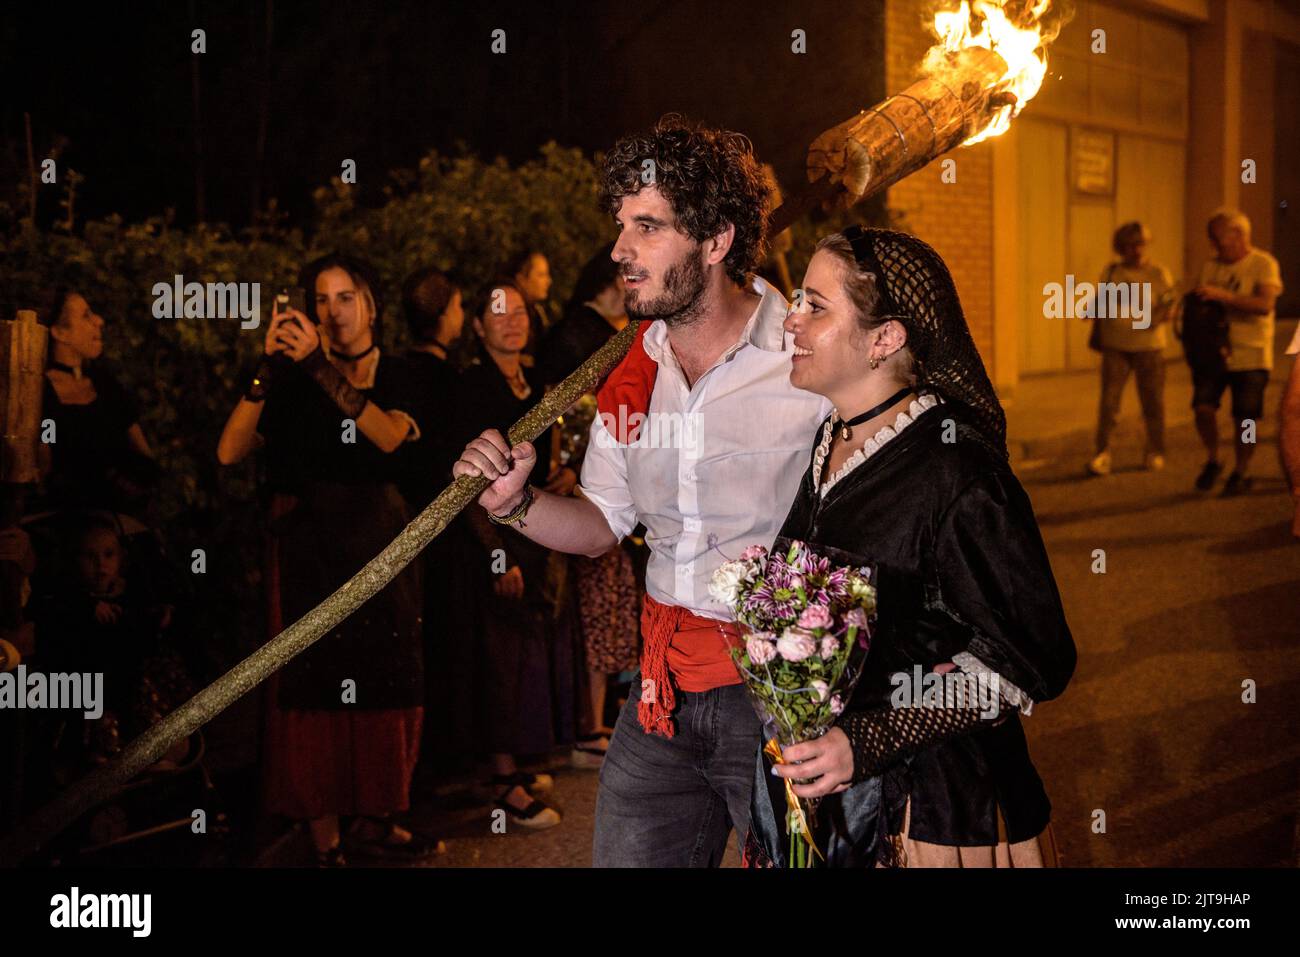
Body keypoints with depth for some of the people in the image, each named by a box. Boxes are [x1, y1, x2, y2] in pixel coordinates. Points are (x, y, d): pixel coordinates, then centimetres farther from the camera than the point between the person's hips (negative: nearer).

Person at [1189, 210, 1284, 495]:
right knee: (1203, 407, -11)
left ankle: (1241, 473, 19)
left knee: (1245, 419, 0)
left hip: (1250, 356, -3)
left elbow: (1265, 305, -21)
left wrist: (1223, 296, -27)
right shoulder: (1211, 266, 10)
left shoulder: (1264, 264, -6)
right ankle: (1212, 460, 12)